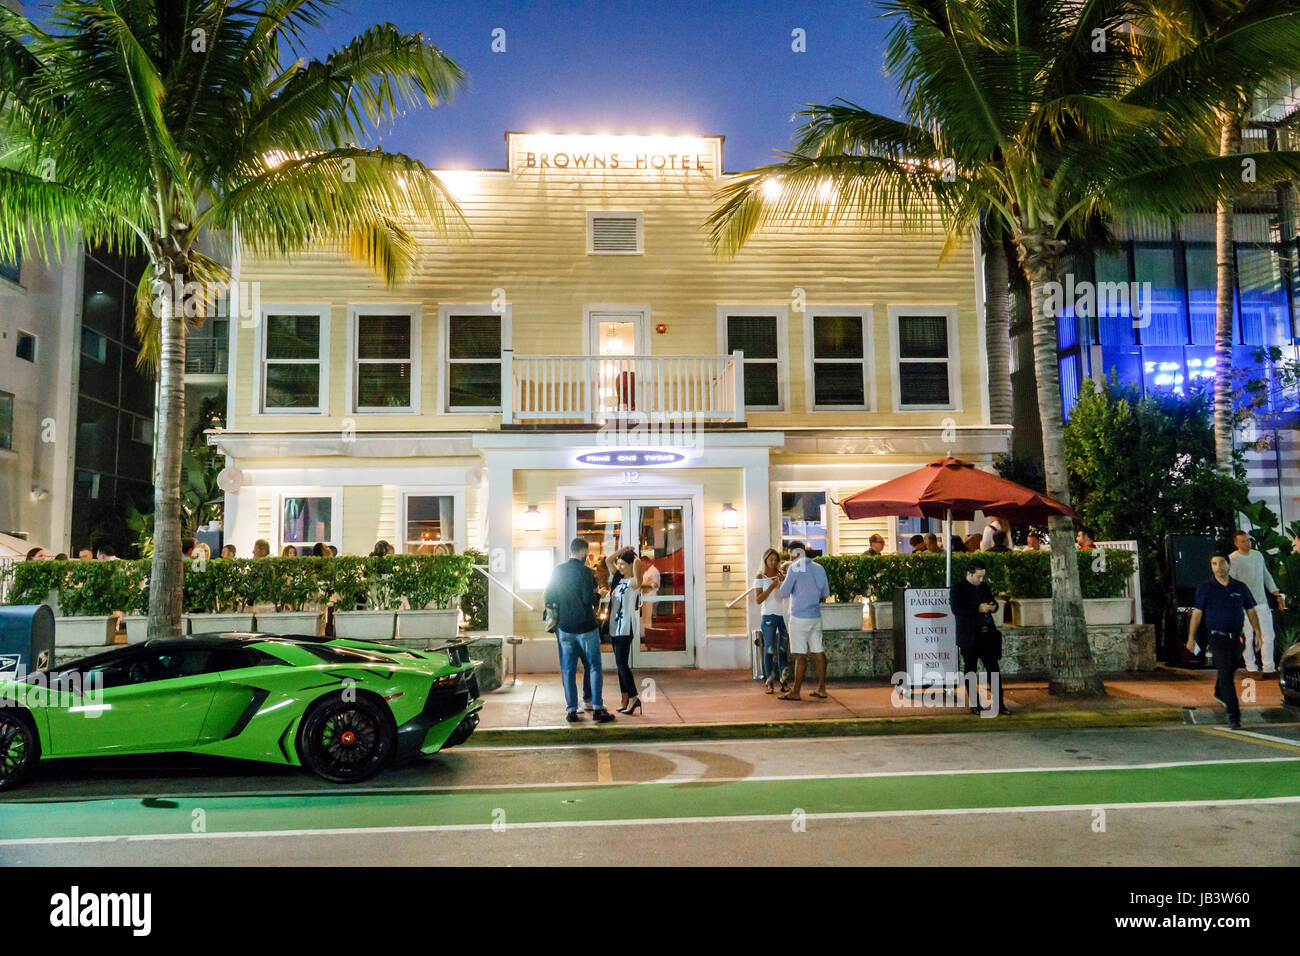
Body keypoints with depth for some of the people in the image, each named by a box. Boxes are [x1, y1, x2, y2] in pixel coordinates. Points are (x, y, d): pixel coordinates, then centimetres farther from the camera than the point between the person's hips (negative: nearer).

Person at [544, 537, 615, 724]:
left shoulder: (558, 571, 3)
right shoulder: (585, 571, -13)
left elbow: (549, 598, 7)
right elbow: (589, 599, -18)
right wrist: (598, 596, 2)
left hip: (564, 626, 4)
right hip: (586, 626, -4)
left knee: (568, 669, 8)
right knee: (595, 666, 6)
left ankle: (571, 710, 9)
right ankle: (597, 709, 3)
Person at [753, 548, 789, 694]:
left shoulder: (782, 575, 11)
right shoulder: (760, 577, 1)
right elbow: (758, 600, -6)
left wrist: (784, 582, -9)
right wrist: (771, 587, -15)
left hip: (783, 615, 3)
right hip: (769, 616, -3)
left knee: (783, 649, 1)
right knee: (769, 649, -2)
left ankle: (783, 680, 7)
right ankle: (769, 683, 3)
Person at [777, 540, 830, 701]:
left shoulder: (795, 568, -9)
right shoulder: (819, 568, 9)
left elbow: (784, 593, -8)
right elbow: (826, 593, 15)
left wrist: (781, 581, 11)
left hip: (800, 617, -7)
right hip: (816, 616, 7)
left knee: (800, 655, -5)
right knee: (818, 652, 9)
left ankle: (795, 692, 0)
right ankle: (821, 689, 13)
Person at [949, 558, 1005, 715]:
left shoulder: (984, 587, 13)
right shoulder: (957, 589, -5)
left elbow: (993, 603, 24)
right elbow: (956, 609, -18)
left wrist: (992, 607, 0)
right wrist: (978, 609, -20)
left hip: (987, 634, 5)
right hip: (969, 636, -5)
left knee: (993, 668, 4)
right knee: (970, 669, 4)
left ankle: (999, 703, 9)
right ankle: (975, 704, 12)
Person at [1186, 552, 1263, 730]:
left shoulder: (1240, 588, 6)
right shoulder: (1205, 589, -3)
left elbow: (1251, 611, 11)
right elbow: (1197, 613, -3)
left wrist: (1257, 634, 4)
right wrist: (1191, 638, -6)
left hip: (1236, 637, 4)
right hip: (1217, 637, -4)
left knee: (1231, 670, 18)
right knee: (1225, 674, -11)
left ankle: (1219, 694, 47)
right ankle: (1234, 716, -12)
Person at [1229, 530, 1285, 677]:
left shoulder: (1258, 555, 10)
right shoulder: (1232, 559, -9)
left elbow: (1267, 576, 20)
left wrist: (1277, 595, 16)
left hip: (1262, 602, 6)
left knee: (1268, 636, 6)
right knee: (1248, 637, 1)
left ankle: (1268, 668, 14)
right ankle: (1251, 668, 13)